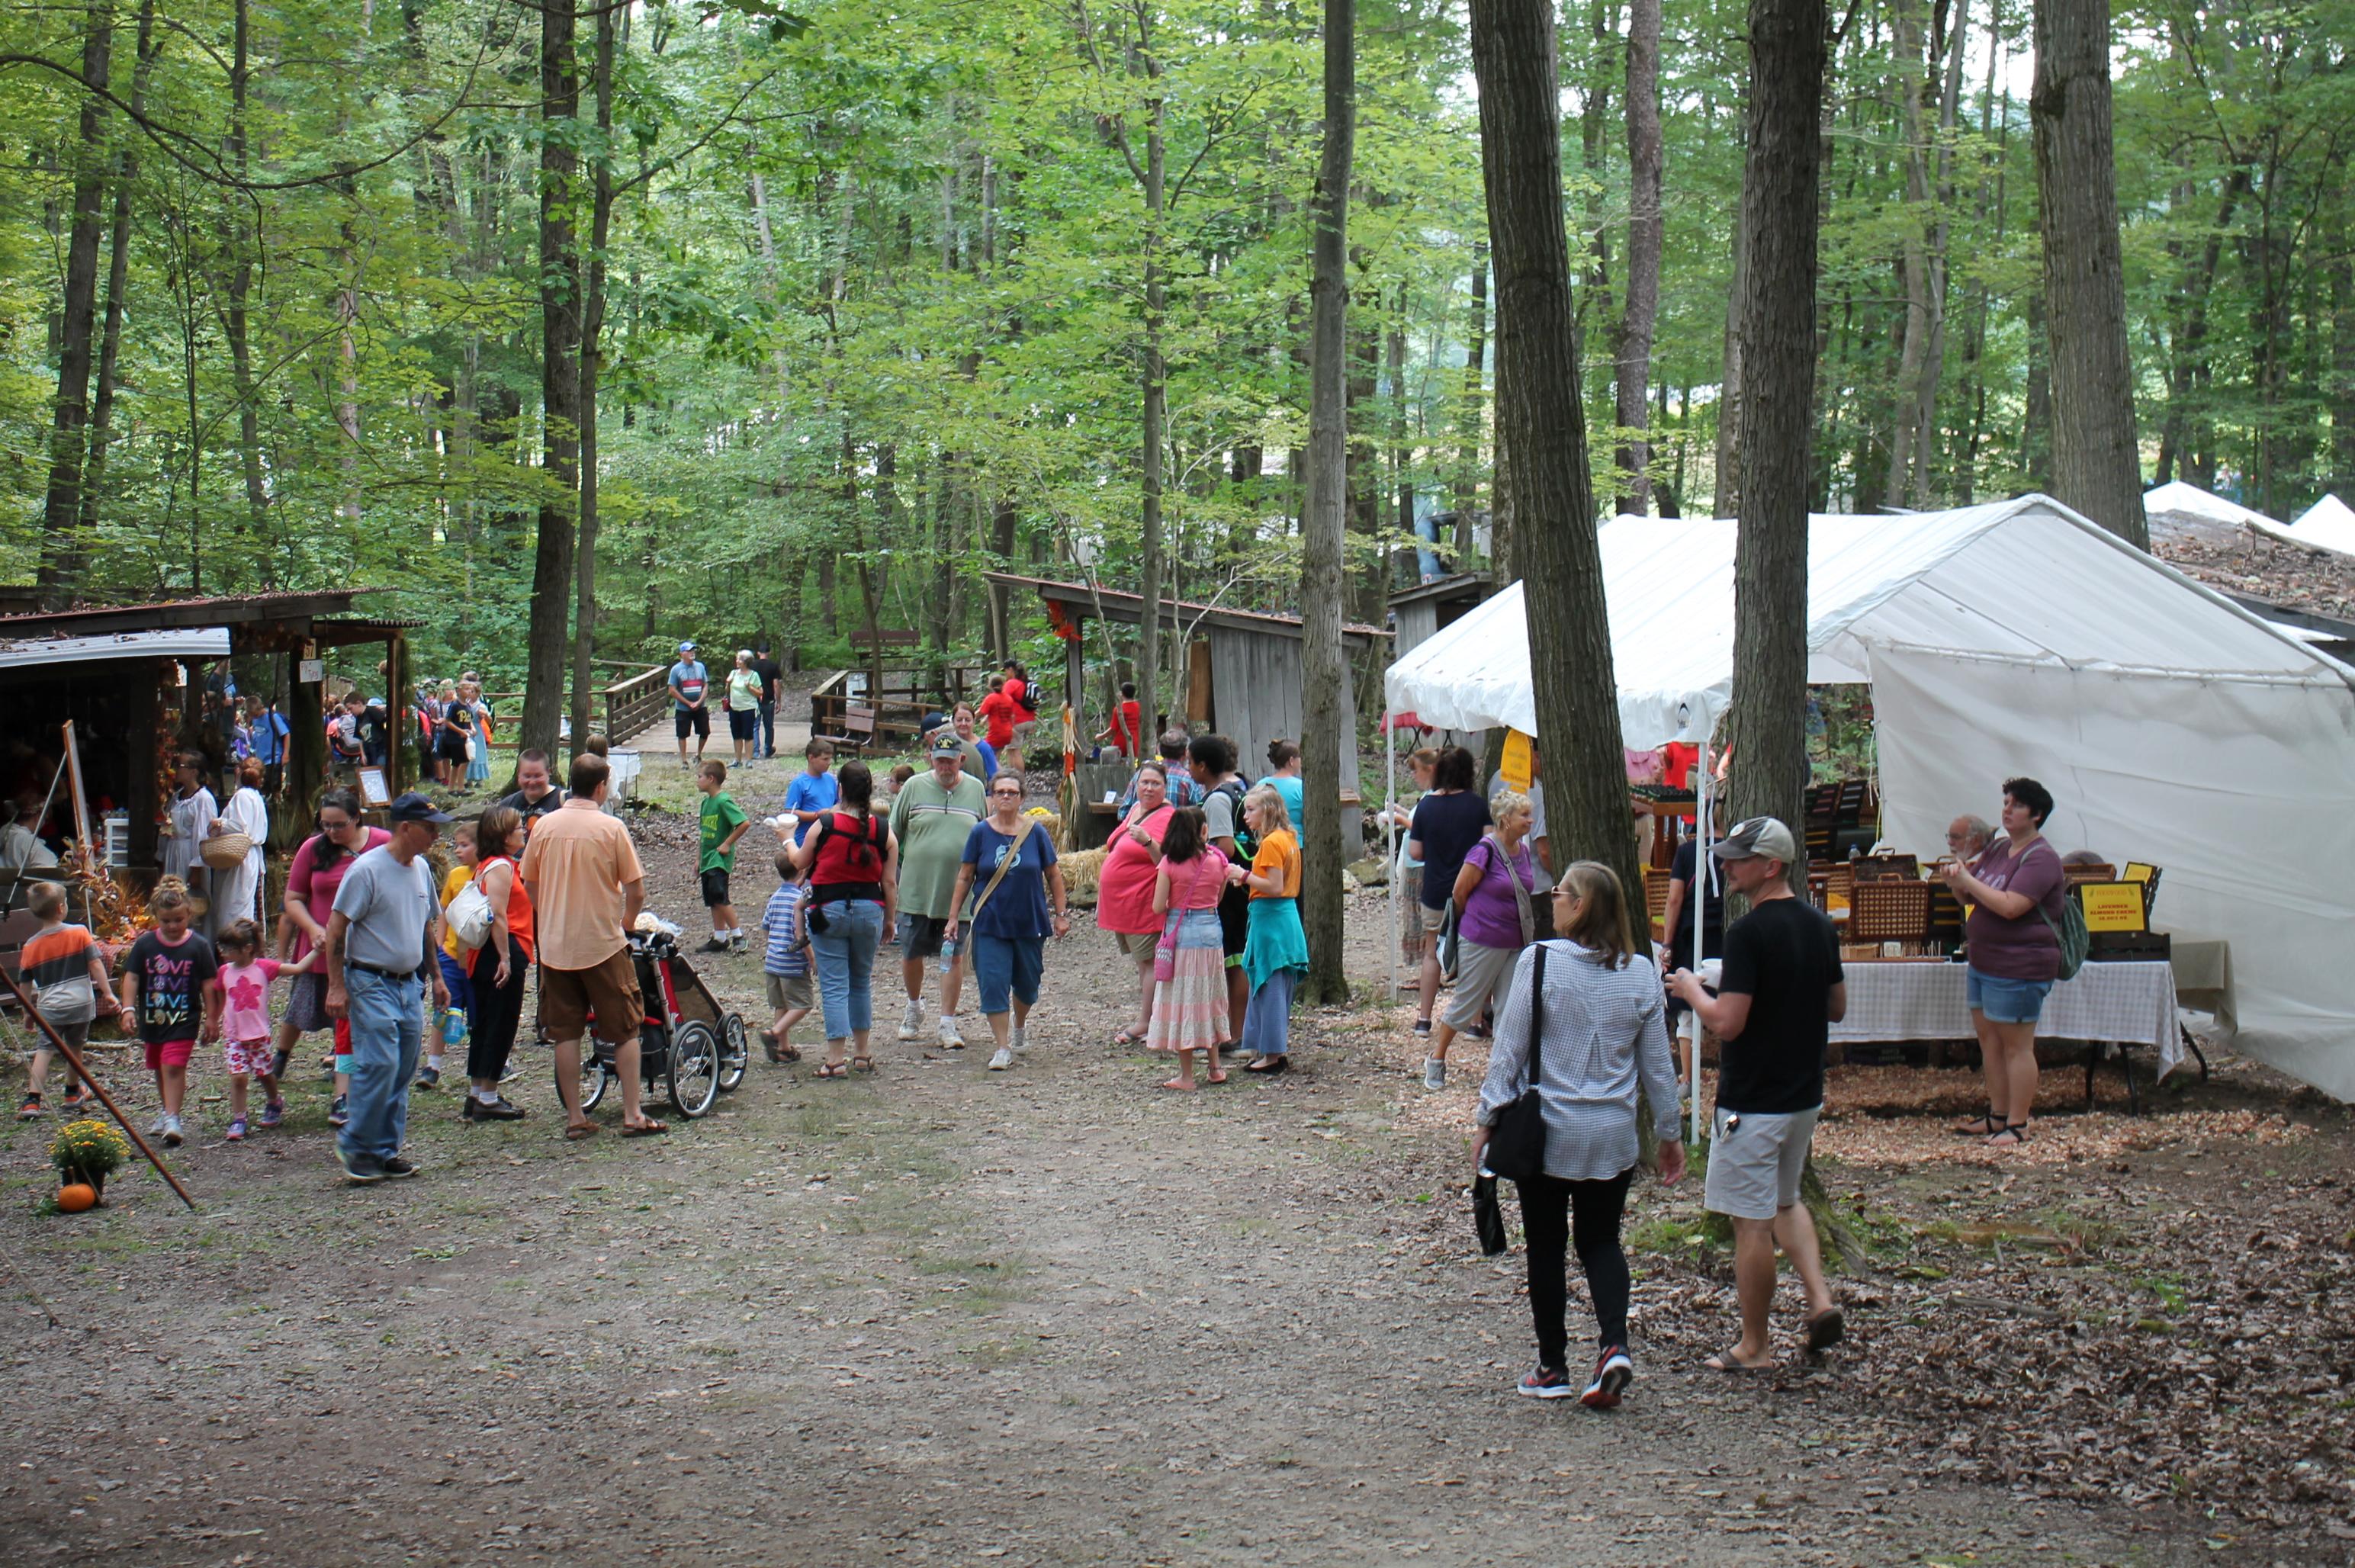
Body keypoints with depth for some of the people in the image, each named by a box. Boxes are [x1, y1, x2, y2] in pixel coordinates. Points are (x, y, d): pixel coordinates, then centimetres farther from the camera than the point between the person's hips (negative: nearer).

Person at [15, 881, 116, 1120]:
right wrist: (108, 993, 0)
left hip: (49, 1009, 0)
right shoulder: (80, 933, -4)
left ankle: (32, 1101, -15)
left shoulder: (31, 946, 1)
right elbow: (96, 965, -6)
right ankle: (72, 1094, 34)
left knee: (43, 1051, -2)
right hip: (81, 1004, 0)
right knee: (75, 1050, 18)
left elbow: (26, 984, 7)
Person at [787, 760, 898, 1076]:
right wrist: (889, 920, 13)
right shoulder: (884, 831, -3)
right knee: (861, 983, 19)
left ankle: (835, 1059, -5)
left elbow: (800, 863, 7)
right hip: (869, 910, 3)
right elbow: (890, 882, 1)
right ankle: (863, 1054, 24)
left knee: (834, 986, 0)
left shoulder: (824, 825, -8)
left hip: (829, 910, -3)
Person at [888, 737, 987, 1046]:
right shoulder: (914, 787, 1)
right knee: (911, 954, 10)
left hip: (957, 893, 0)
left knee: (953, 958, 1)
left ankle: (948, 1024, 8)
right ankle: (914, 1008, 35)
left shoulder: (976, 789, 4)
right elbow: (892, 835, 6)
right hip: (915, 890, 0)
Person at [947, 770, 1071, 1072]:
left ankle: (1019, 1029, 43)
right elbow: (965, 877, 3)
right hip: (990, 923, -1)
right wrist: (954, 916, 1)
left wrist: (1061, 914, 2)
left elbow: (1053, 875, 4)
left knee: (1027, 983, 13)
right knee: (993, 984, -7)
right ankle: (1003, 1049, -1)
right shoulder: (981, 832, -3)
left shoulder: (1036, 832, -3)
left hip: (1030, 922, 1)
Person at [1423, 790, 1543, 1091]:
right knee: (1466, 1002, 3)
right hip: (1482, 941, -7)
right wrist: (1472, 923, 5)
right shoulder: (1485, 851, -18)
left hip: (1517, 942, 7)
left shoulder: (1523, 850, 5)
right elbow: (1460, 891, -10)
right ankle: (1435, 1061, 17)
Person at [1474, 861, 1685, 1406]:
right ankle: (1616, 1345, -4)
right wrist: (1668, 1132, 15)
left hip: (1546, 1135, -3)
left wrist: (1486, 1121, -1)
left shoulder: (1539, 962, -13)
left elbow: (1509, 1051, -10)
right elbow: (1657, 1063, 5)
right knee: (1601, 1241, 17)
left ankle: (1552, 1367, 17)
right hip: (1613, 1138, 3)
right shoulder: (1641, 972, -2)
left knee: (1546, 1248, 11)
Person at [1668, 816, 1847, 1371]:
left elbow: (1727, 1022, -24)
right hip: (1805, 1093, 8)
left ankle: (1754, 1347, 11)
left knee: (1751, 1222, 2)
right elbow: (1838, 1008, 13)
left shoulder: (1749, 933, -21)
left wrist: (1691, 989, -7)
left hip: (1752, 1102, -8)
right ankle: (1820, 1299, 10)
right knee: (1785, 1201, 26)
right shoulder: (1820, 925, 5)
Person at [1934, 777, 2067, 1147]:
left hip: (2019, 969, -9)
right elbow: (1971, 897, 16)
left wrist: (1968, 880, -20)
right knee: (1988, 1038, 14)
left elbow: (2009, 906, -26)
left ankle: (2018, 1125, 3)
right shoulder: (1997, 849, 13)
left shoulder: (2041, 859, -15)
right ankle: (1998, 1115, 24)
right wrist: (1955, 881, -5)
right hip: (1983, 962, 9)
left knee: (2016, 1046, -3)